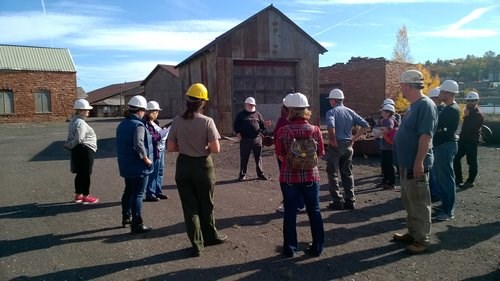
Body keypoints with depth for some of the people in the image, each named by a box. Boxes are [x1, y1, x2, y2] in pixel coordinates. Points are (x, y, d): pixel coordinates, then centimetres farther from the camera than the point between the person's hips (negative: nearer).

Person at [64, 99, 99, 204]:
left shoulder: (74, 121, 15)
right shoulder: (81, 123, -19)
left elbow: (72, 137, 17)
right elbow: (79, 139, -23)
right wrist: (69, 145, -8)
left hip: (78, 150, 10)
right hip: (85, 150, -10)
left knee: (80, 173, 17)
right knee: (86, 173, -1)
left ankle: (78, 195, 27)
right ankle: (86, 196, 9)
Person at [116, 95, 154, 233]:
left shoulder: (122, 124, 10)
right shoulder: (138, 125, -19)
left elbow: (120, 144, 15)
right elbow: (138, 144, -30)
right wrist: (146, 158, -20)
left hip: (125, 165, 9)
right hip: (138, 166, -9)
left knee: (128, 191, 22)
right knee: (137, 194, -2)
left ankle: (126, 217, 34)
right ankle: (136, 224, 3)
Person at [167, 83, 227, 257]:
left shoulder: (177, 121, -6)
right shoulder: (207, 121, -15)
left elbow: (170, 148, -3)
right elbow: (216, 149, -17)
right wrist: (205, 148, 3)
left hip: (183, 166, 2)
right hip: (202, 166, -2)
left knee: (189, 206, 12)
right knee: (206, 205, 17)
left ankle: (197, 244, 20)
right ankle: (210, 236, 36)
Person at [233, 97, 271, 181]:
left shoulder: (257, 114, 14)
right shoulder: (240, 114, 7)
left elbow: (262, 125, 14)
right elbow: (235, 126, 5)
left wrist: (265, 124, -8)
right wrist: (238, 134, -8)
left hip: (257, 139, 2)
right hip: (245, 139, -2)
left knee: (258, 158, 8)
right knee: (244, 158, 4)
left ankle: (260, 173, 18)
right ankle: (242, 174, 14)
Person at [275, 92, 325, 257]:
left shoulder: (283, 131, -12)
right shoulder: (315, 130, -7)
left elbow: (280, 155, -4)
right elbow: (321, 153, 1)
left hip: (289, 177, -1)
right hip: (310, 176, 1)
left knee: (290, 212, 10)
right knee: (314, 211, 13)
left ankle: (290, 248, 19)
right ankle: (317, 247, 22)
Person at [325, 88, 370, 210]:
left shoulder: (331, 112, -9)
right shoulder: (350, 112, 8)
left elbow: (330, 126, -30)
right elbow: (365, 125, 5)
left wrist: (333, 140, -17)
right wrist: (354, 138, 6)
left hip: (336, 146, -6)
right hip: (348, 145, 6)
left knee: (333, 174, 4)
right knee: (347, 174, 14)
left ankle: (337, 201, 5)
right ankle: (350, 201, 17)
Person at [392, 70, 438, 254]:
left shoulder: (425, 105, -17)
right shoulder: (414, 106, 14)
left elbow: (426, 136, -24)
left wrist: (419, 162, -26)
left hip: (416, 165, -10)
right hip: (407, 164, 10)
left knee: (419, 204, 1)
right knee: (409, 202, 18)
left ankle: (422, 240, 12)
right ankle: (412, 233, 31)